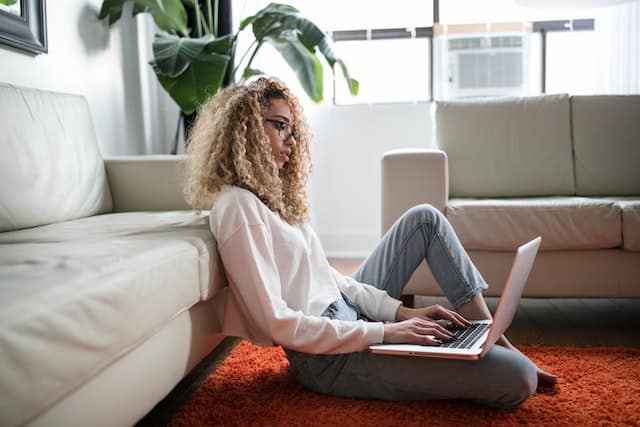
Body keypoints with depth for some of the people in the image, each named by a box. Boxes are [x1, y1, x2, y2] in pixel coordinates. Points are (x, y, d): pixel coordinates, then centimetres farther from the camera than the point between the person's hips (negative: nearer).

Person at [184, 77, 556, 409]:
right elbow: (277, 324, -23)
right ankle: (507, 358, 18)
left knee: (425, 218, 12)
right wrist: (384, 332, -20)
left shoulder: (270, 194, 12)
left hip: (348, 314, 10)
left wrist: (401, 311, 1)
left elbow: (328, 276, 11)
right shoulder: (236, 207, -18)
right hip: (328, 355, -10)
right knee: (517, 379, -19)